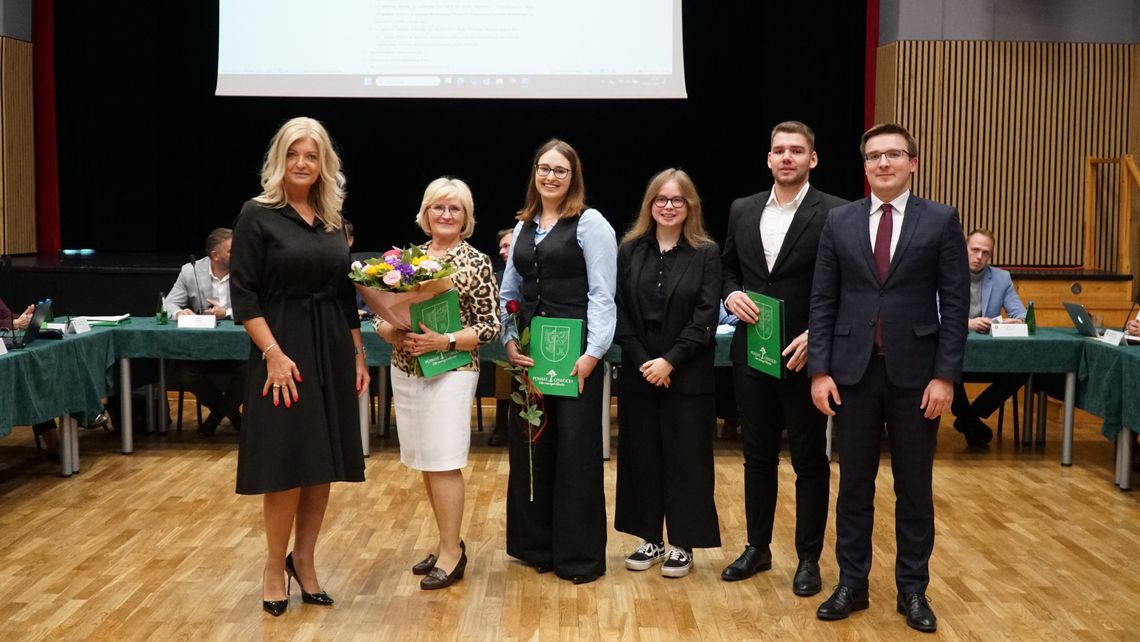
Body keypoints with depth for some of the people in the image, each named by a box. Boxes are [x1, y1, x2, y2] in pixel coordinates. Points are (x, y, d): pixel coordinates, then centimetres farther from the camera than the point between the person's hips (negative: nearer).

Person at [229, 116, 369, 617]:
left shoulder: (333, 221, 11)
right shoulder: (257, 215, -5)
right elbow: (243, 293, -10)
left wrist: (358, 355, 11)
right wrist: (273, 353, -18)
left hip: (333, 352, 5)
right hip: (284, 351, -5)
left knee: (323, 463, 8)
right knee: (286, 464, -2)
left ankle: (303, 559, 21)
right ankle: (275, 567, 14)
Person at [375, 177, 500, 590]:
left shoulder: (476, 262, -4)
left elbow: (490, 327, -7)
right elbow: (381, 315, 8)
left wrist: (444, 341, -19)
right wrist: (394, 335, -13)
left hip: (451, 371, -5)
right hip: (405, 371, 5)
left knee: (444, 462, -6)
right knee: (425, 461, 11)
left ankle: (451, 553, 6)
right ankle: (449, 542, 24)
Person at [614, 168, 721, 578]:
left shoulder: (706, 253, -2)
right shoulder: (630, 250, 5)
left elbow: (705, 317, -8)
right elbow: (620, 313, 1)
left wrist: (670, 361, -15)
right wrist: (642, 361, -9)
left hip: (687, 375, -3)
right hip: (638, 373, 3)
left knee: (685, 459, 4)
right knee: (641, 456, 8)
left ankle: (682, 544, 16)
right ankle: (650, 539, 22)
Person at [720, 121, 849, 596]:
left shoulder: (834, 214, -8)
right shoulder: (742, 210, 7)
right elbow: (727, 268, 17)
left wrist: (816, 337, -18)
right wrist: (732, 295, -5)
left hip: (804, 355, -4)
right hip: (752, 352, 5)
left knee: (809, 459, 7)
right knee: (757, 454, 14)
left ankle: (809, 558, 20)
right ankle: (757, 547, 28)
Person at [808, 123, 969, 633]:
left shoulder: (941, 220, 0)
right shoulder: (839, 221, 4)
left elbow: (955, 303, -2)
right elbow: (823, 301, 3)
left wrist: (945, 376, -8)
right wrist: (820, 370, -4)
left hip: (915, 372, -1)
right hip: (853, 370, 1)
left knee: (914, 487, 9)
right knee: (854, 484, 9)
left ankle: (912, 590, 23)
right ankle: (852, 585, 22)